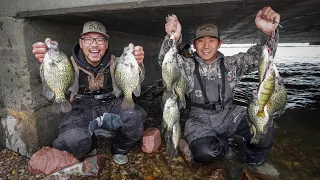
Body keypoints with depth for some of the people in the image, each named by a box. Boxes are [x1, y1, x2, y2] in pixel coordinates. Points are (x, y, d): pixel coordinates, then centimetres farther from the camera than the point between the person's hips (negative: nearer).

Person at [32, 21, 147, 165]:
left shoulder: (114, 62, -4)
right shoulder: (72, 64, -7)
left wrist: (137, 64, -41)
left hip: (110, 106, 2)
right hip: (82, 110, -1)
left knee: (135, 116, -30)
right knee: (72, 140, -33)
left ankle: (119, 149, 4)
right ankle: (89, 148, 8)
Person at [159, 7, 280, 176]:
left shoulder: (231, 64, 0)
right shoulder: (188, 66, -6)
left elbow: (259, 55, -10)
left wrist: (268, 32, -32)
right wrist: (173, 38, -45)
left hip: (228, 115, 2)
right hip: (200, 120, -1)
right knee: (204, 153, -29)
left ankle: (255, 161, 12)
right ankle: (222, 145, 10)